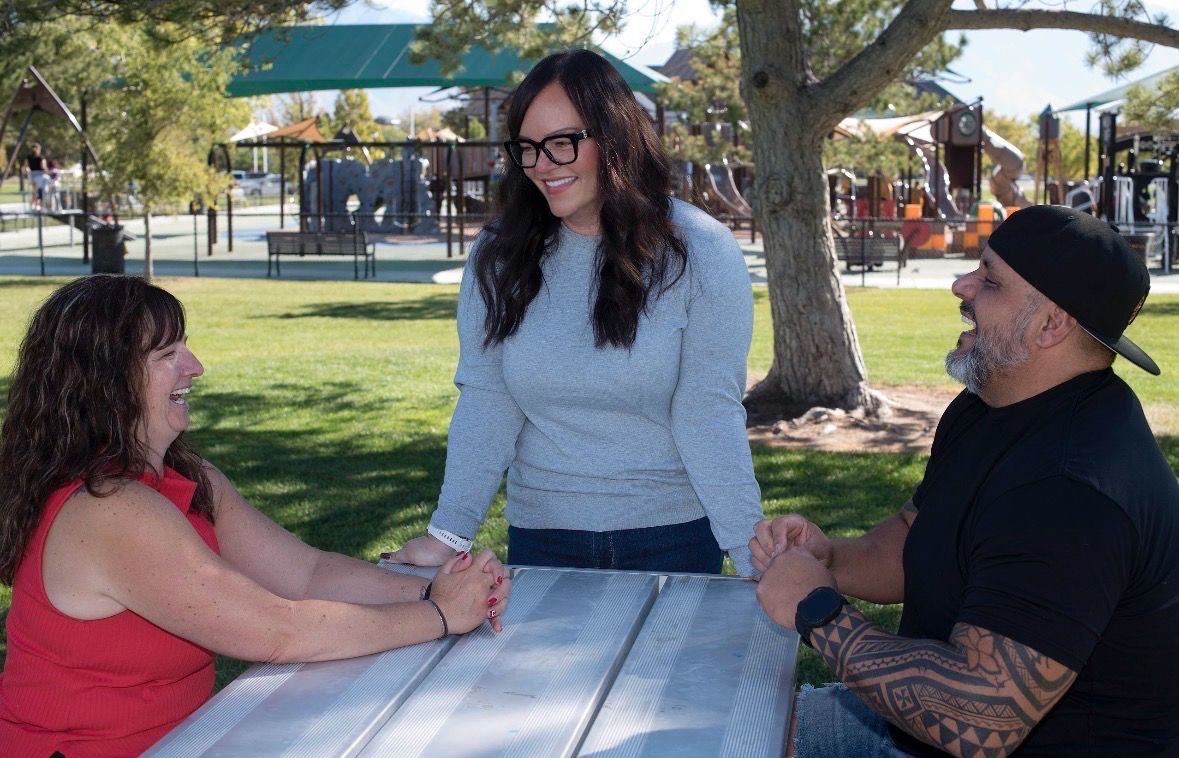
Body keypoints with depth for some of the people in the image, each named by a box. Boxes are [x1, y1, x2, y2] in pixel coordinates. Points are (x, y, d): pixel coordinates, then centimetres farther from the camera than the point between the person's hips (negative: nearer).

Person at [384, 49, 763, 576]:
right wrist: (448, 533, -14)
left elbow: (709, 416, -13)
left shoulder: (699, 254, -10)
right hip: (540, 538, 2)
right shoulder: (498, 256, -2)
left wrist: (754, 556, -18)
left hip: (673, 537, -2)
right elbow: (484, 403, -5)